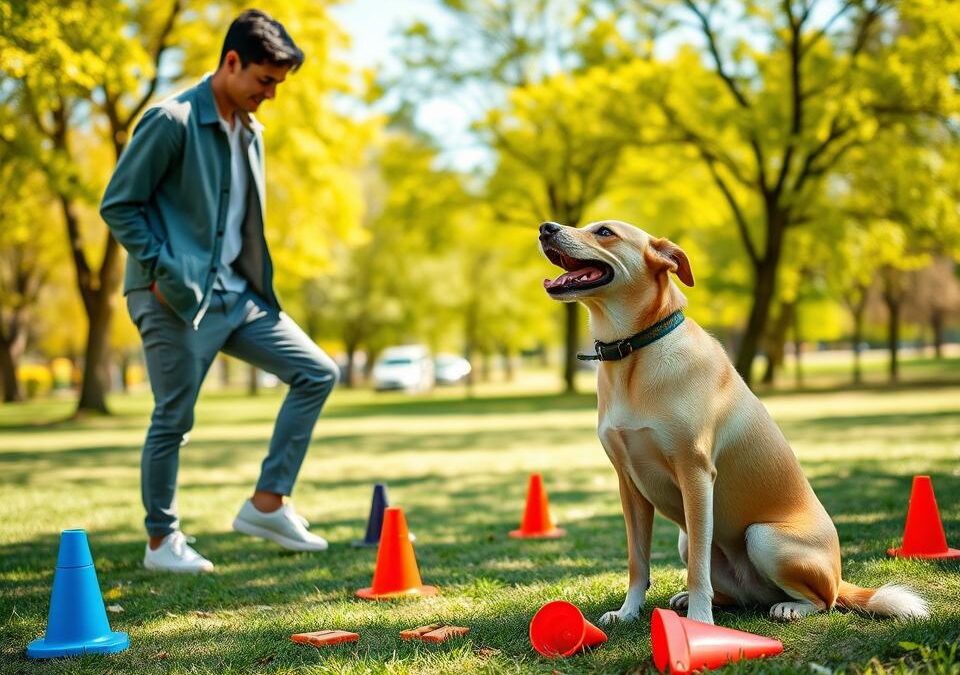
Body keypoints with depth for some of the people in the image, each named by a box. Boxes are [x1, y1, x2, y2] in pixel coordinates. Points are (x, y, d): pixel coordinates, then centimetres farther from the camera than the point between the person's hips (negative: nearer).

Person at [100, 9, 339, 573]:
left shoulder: (250, 131, 14)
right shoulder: (173, 122, -11)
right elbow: (118, 204, -11)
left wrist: (259, 283, 12)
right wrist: (161, 271, -16)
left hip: (237, 294, 8)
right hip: (178, 299, -8)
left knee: (318, 372, 1)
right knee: (174, 418, -1)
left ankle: (268, 504, 4)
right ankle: (162, 541, 16)